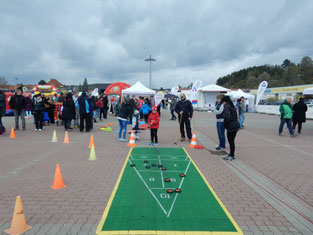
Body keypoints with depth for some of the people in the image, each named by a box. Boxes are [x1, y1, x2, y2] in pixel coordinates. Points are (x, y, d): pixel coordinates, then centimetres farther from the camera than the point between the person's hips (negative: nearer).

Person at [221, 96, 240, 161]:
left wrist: (225, 124, -12)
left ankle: (232, 156, 12)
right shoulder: (232, 106, 15)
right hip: (236, 125, 9)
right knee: (231, 141, 17)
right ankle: (231, 155, 28)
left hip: (231, 127, -9)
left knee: (231, 141, 2)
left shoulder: (227, 107, -13)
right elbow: (236, 116, 17)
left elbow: (226, 116, -28)